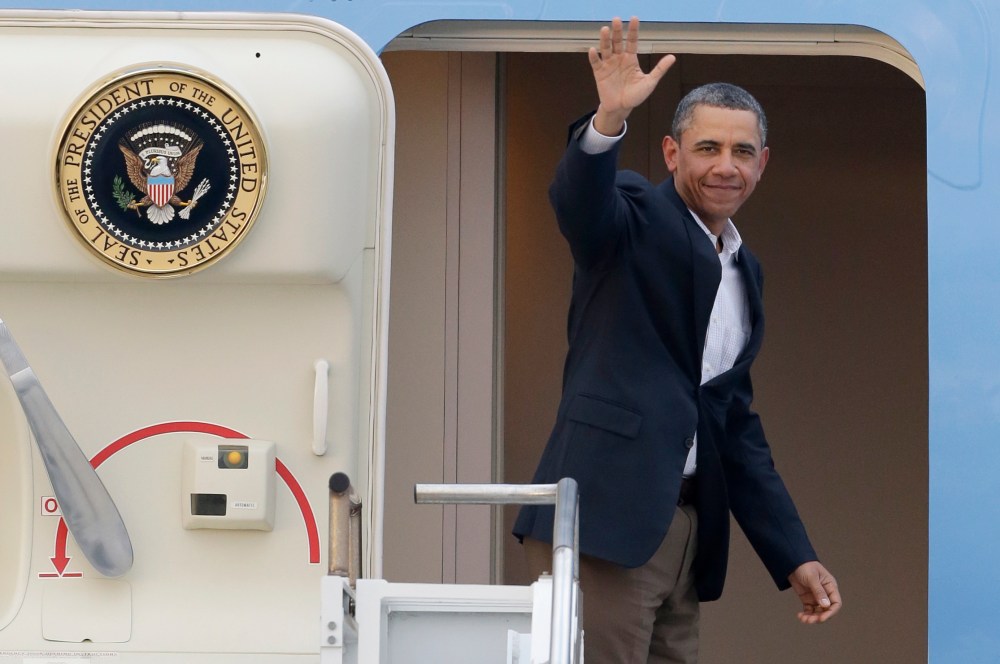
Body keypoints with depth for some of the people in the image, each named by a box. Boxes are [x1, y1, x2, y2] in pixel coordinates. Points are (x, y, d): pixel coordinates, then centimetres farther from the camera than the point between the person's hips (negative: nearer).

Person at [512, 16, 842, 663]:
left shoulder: (746, 271, 21)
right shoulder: (638, 217, 0)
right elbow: (578, 199, -24)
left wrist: (796, 558, 19)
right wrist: (609, 119, -44)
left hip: (688, 530, 8)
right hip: (605, 520, -8)